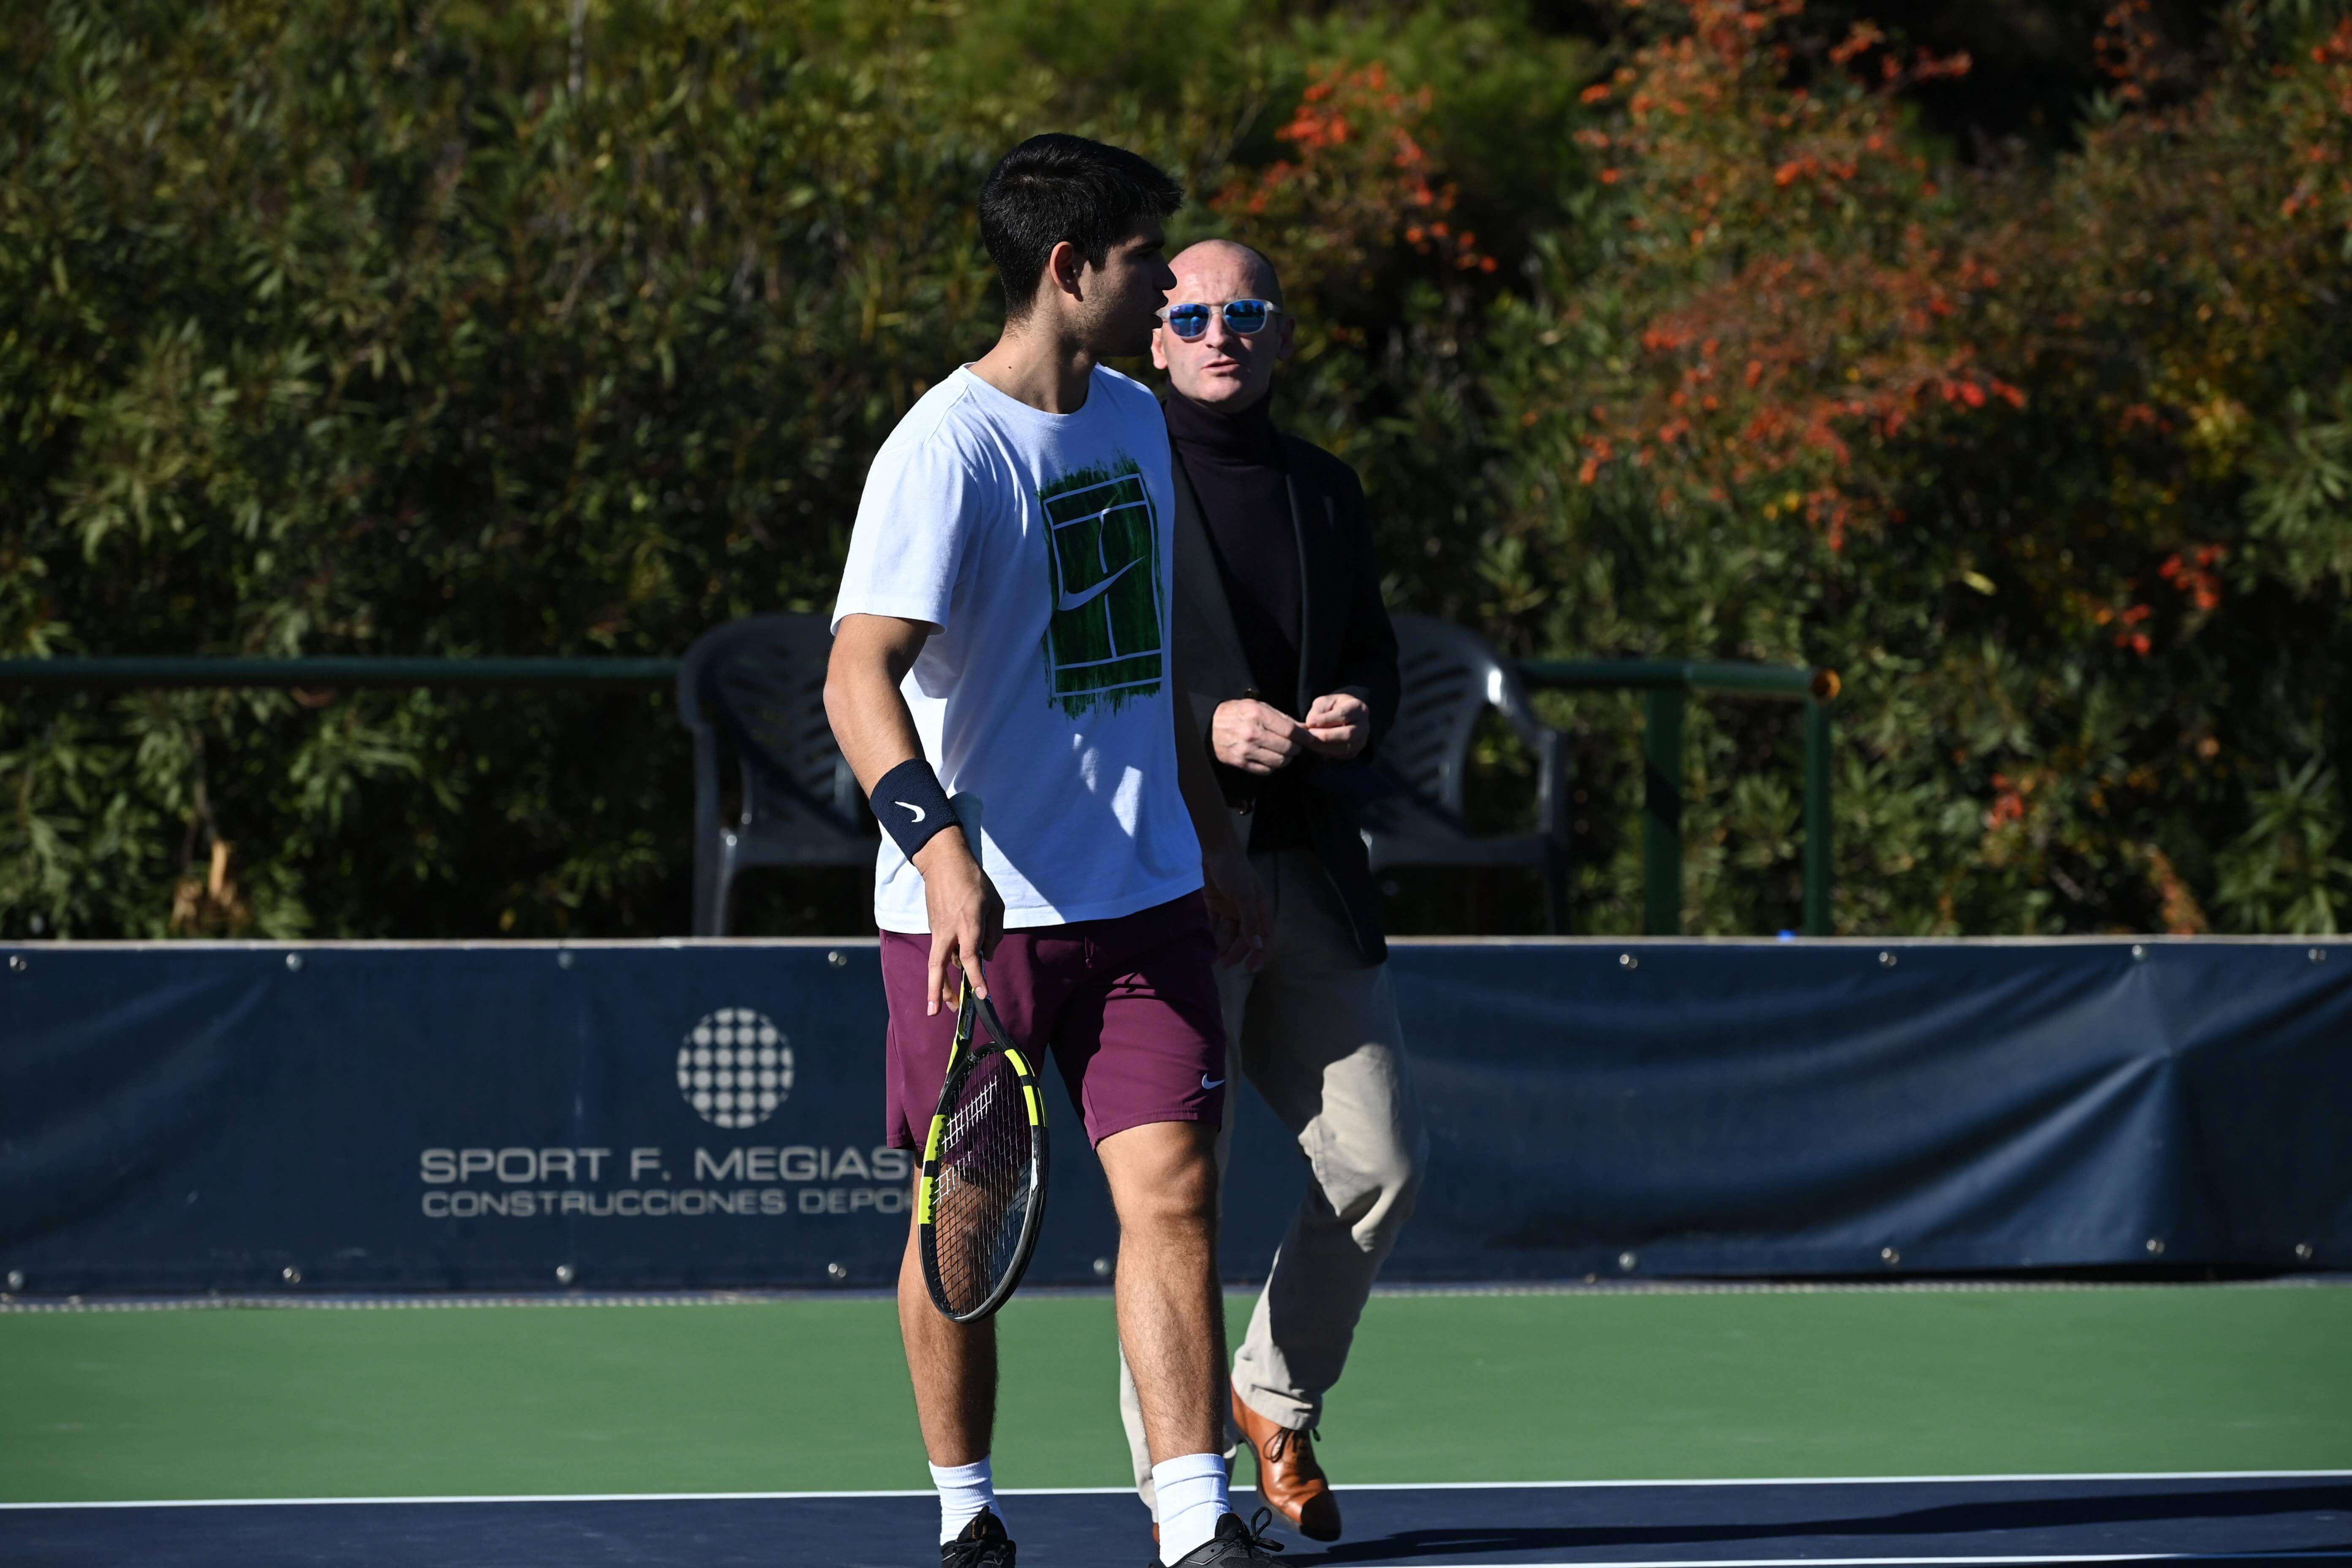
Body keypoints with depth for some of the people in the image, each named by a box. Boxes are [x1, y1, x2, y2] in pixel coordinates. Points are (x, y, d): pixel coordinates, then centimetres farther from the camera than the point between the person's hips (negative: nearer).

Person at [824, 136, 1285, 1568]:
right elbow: (860, 677, -23)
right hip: (976, 909, -5)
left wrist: (1213, 835, 26)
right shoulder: (946, 451, -13)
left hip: (1142, 897, 5)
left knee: (1174, 1192, -7)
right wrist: (943, 850, -37)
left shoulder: (1136, 422, 12)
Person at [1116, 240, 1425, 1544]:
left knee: (1378, 1162, 3)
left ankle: (1277, 1400, 26)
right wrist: (1202, 728, -19)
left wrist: (1359, 710, 0)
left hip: (1315, 876, 6)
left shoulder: (1326, 491, 17)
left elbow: (1374, 648, 23)